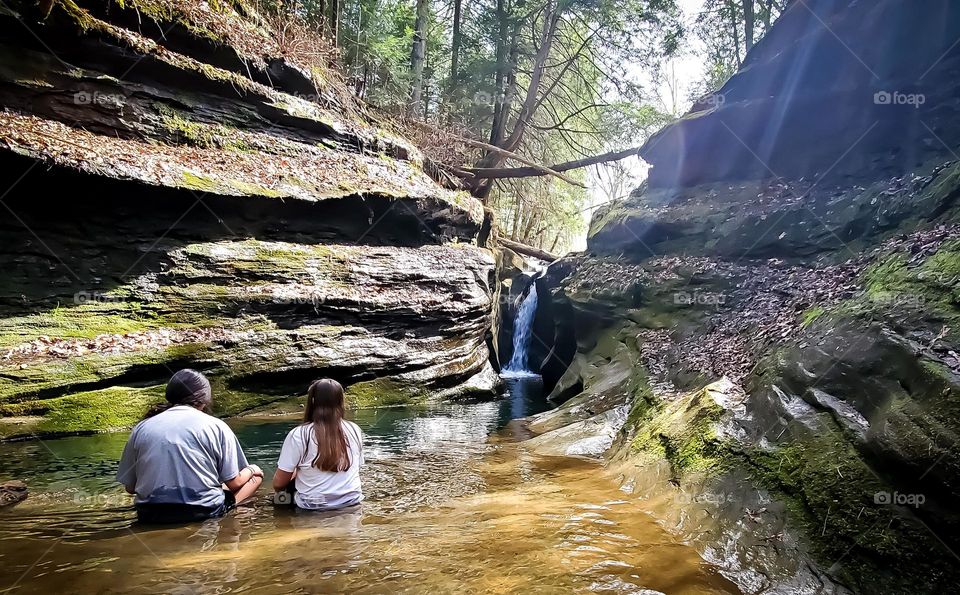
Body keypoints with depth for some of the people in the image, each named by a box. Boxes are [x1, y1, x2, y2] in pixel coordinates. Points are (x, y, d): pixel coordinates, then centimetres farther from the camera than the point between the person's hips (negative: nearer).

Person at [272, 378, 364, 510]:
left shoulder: (298, 435, -13)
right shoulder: (355, 430, -2)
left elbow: (278, 484, -8)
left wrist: (296, 474, 14)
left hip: (313, 506, -4)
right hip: (351, 502, 4)